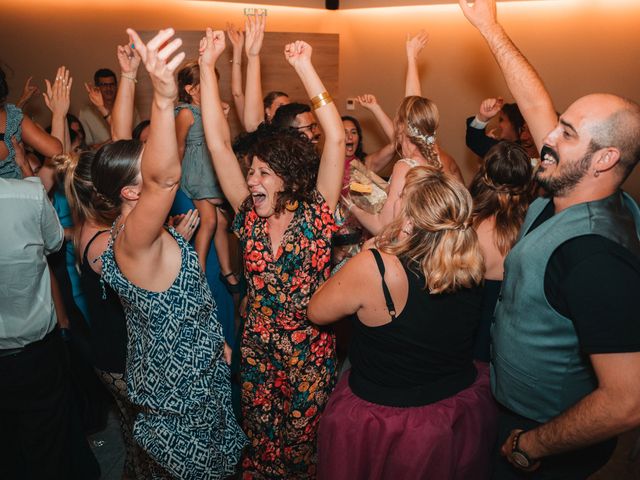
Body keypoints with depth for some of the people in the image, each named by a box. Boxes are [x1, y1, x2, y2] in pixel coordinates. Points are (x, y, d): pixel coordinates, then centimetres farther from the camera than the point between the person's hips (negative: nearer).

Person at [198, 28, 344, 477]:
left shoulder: (316, 214, -12)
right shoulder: (251, 214, -5)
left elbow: (336, 140, -22)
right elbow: (219, 141, -8)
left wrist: (305, 69, -24)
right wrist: (208, 65, -11)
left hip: (311, 353, -3)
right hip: (258, 349, 3)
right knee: (260, 443, 20)